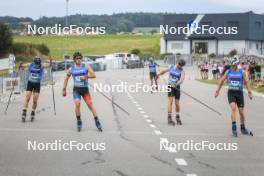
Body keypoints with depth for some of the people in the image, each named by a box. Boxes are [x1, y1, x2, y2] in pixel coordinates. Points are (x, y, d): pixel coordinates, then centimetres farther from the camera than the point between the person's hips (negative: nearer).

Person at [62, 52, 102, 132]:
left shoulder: (86, 67, 1)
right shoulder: (71, 69, 5)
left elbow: (93, 75, -5)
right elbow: (66, 79, 14)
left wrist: (86, 76, -21)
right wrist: (64, 89, 10)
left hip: (85, 89, 0)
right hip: (76, 89, 0)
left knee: (90, 104, -4)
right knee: (77, 104, -19)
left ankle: (97, 122, 3)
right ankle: (79, 121, -3)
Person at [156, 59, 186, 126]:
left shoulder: (182, 71, -9)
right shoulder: (171, 67, 1)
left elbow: (182, 80, -27)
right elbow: (164, 71, 20)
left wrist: (176, 84, -43)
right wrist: (158, 74, 32)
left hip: (177, 87, 0)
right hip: (170, 86, 1)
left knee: (177, 103, 5)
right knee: (170, 101, -14)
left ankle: (178, 118, 29)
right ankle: (169, 119, -16)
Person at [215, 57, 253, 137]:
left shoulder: (242, 72, 0)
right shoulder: (228, 72, 3)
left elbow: (246, 82, 1)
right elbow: (222, 80, 13)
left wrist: (249, 91, -10)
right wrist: (217, 90, 15)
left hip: (239, 93, 1)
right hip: (231, 92, 0)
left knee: (241, 111, 5)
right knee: (233, 108, -22)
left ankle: (242, 128, 24)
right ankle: (234, 128, -22)